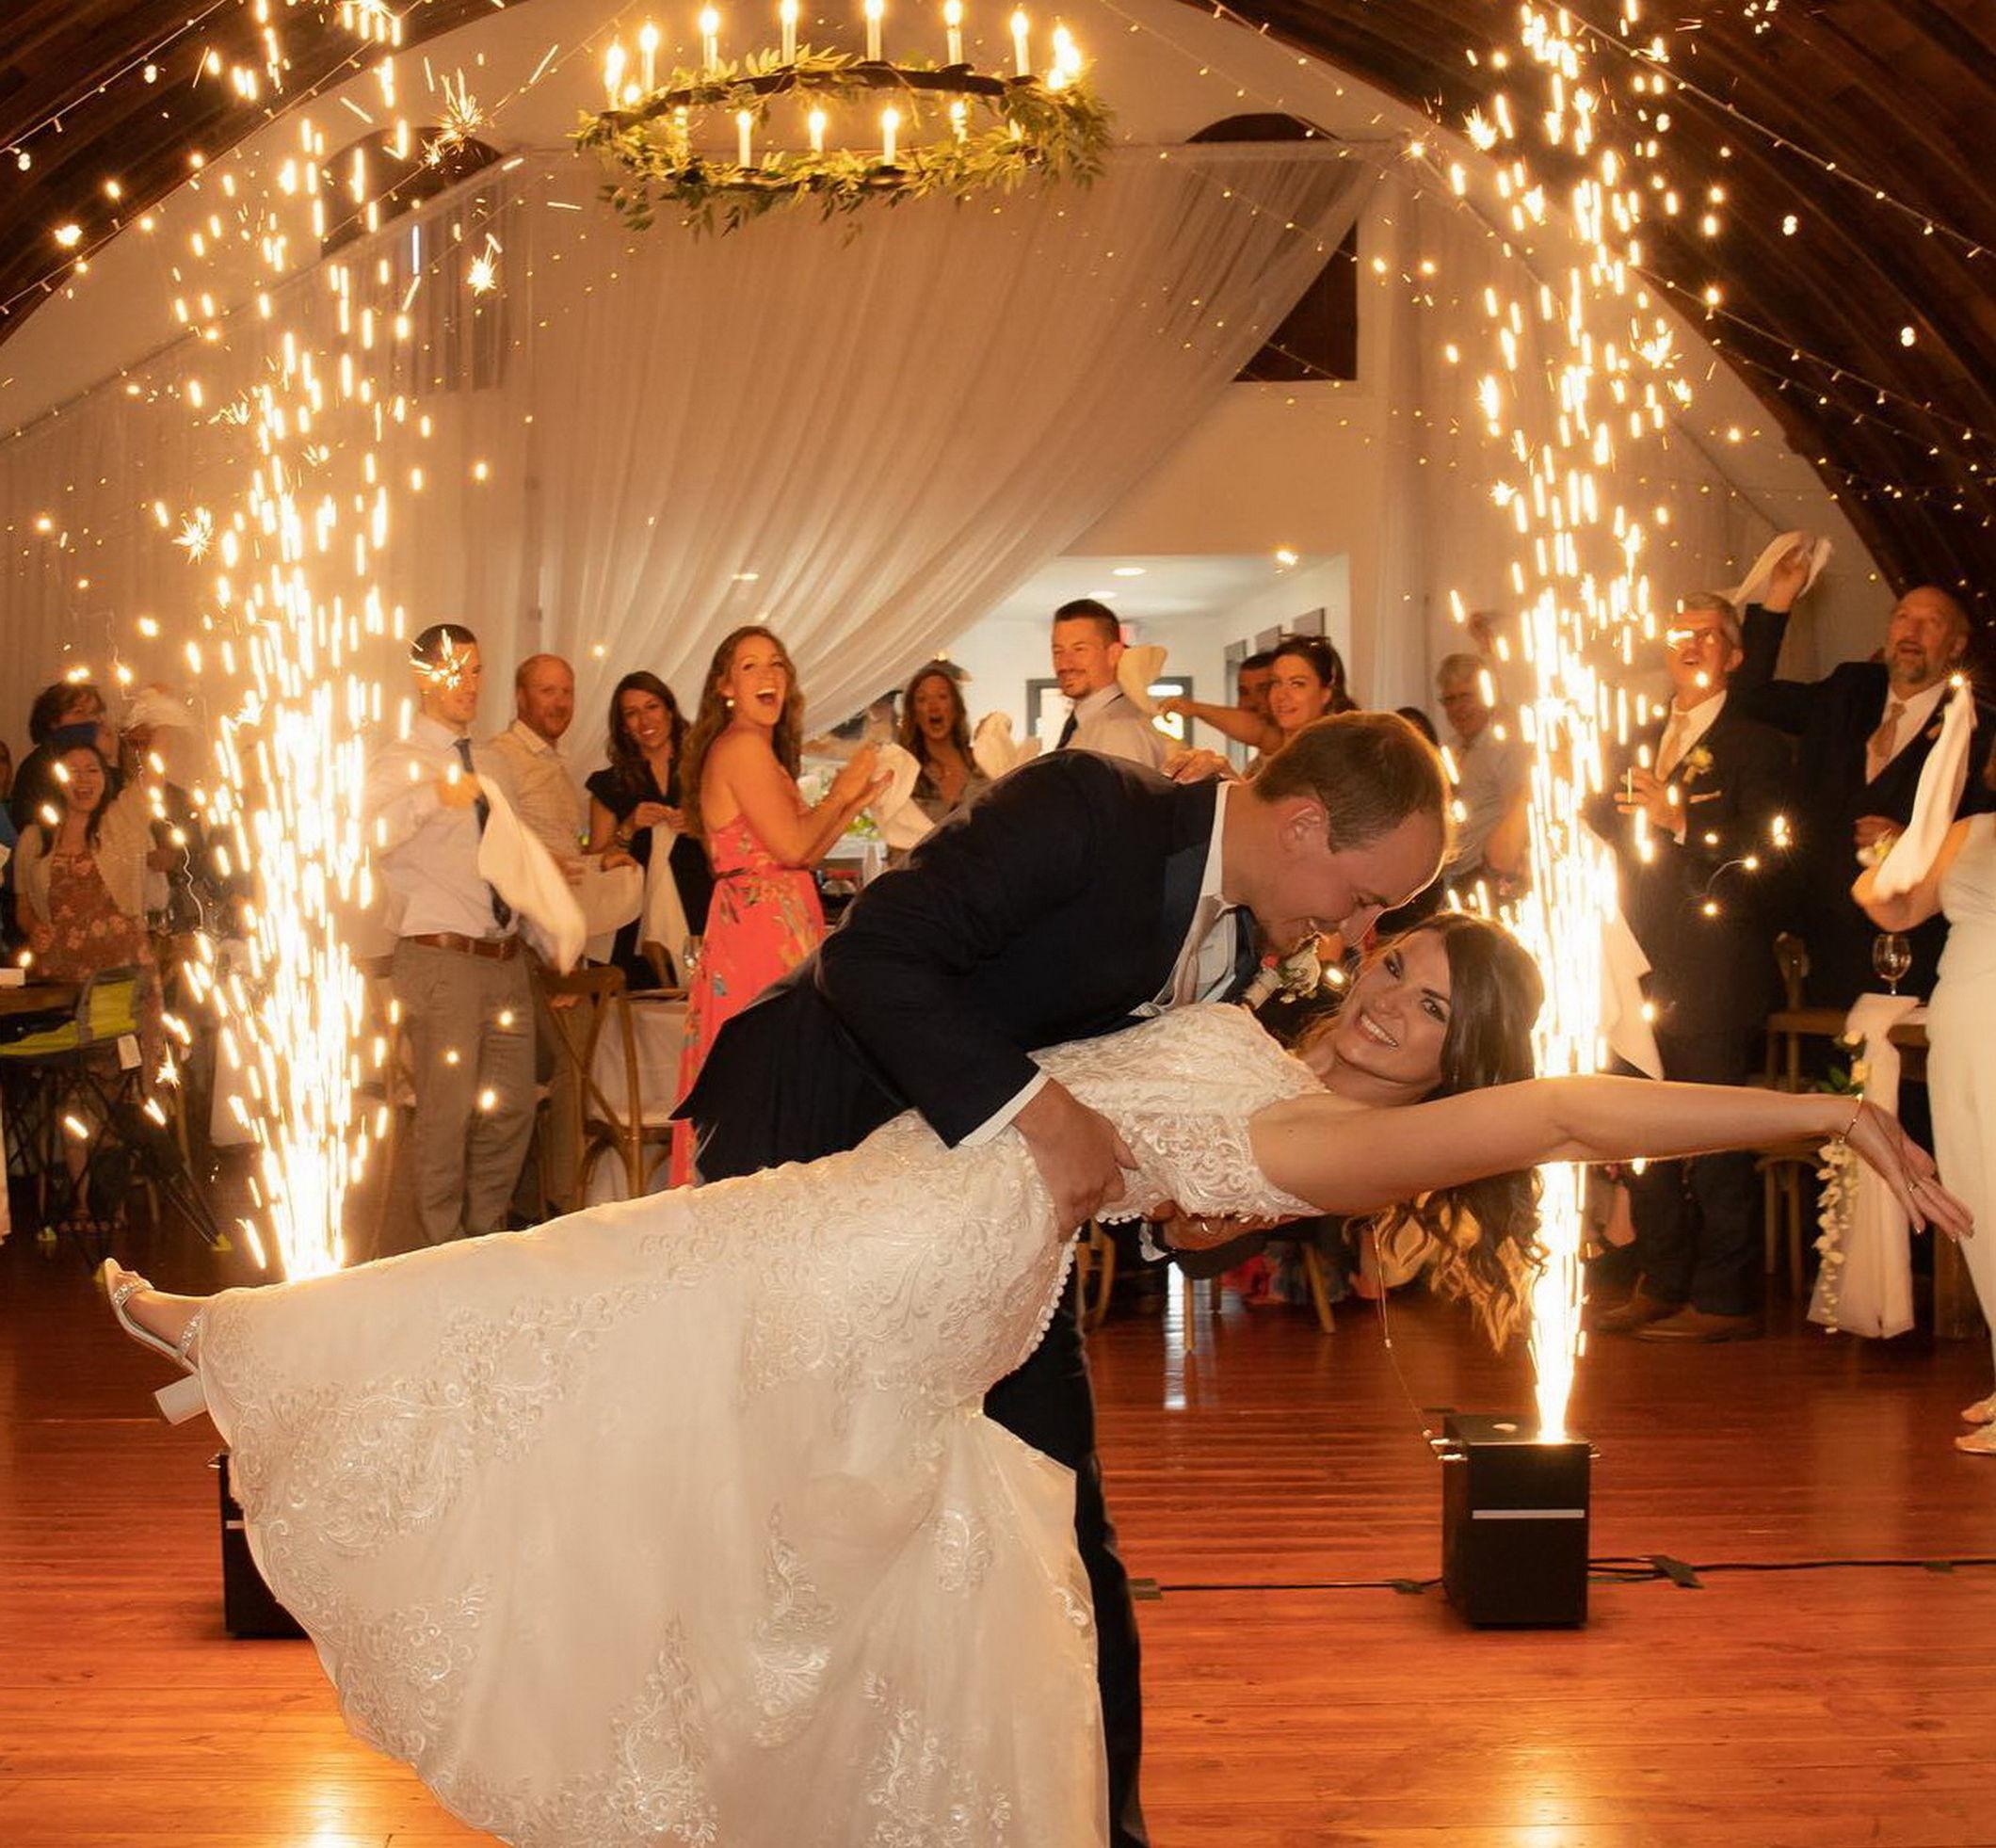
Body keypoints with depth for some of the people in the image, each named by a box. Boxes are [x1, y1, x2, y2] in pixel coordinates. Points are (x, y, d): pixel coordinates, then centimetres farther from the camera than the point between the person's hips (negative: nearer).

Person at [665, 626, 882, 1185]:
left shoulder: (764, 752, 20)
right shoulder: (741, 746, -10)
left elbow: (801, 856, 16)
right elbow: (792, 845, -16)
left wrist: (853, 802, 13)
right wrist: (841, 793, -2)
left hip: (776, 929, 10)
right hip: (760, 926, -10)